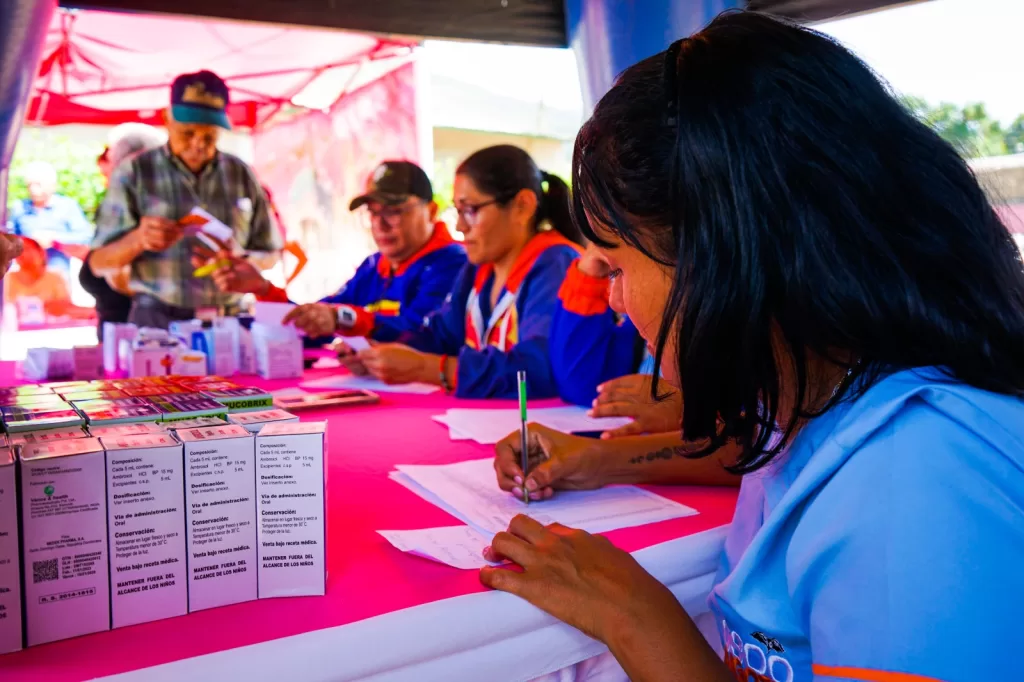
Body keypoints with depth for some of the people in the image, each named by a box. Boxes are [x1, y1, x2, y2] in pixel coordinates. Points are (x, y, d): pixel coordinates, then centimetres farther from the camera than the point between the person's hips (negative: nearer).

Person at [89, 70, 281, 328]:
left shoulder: (241, 175, 10)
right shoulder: (135, 173, 3)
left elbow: (268, 252, 16)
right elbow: (99, 262, 1)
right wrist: (137, 240, -18)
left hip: (230, 320, 2)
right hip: (157, 320, -2)